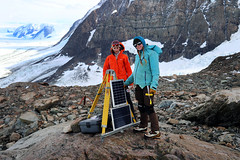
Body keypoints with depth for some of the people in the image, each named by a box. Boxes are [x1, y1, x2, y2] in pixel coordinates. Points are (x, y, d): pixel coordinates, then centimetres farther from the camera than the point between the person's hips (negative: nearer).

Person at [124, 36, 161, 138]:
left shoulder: (151, 54, -8)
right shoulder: (137, 56, 17)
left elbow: (155, 71, -15)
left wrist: (154, 86, -24)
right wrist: (127, 82, 24)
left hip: (148, 85, -8)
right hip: (139, 85, 8)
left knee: (149, 107, -8)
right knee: (141, 106, 14)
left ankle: (155, 131, 0)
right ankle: (143, 126, 29)